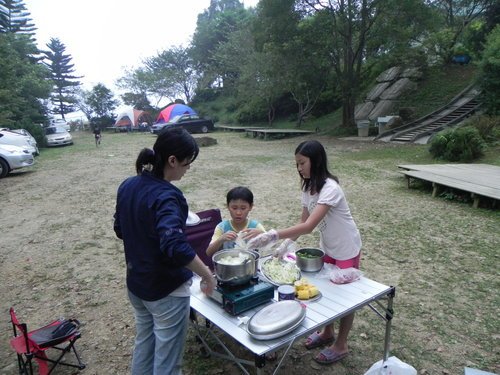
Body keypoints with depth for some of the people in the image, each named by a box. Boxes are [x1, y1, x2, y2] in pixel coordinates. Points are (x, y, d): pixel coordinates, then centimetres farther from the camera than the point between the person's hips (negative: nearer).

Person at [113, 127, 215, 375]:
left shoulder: (127, 186, -1)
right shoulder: (166, 195, -26)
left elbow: (120, 230, 11)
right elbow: (175, 247, -37)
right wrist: (207, 275, -25)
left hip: (136, 284, 8)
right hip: (167, 289, -8)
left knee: (143, 344, 27)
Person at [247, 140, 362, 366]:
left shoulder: (330, 188, -32)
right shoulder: (308, 187, -5)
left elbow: (309, 226, -40)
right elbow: (304, 222, -2)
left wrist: (273, 235, -44)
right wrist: (286, 244, -15)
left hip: (346, 249, -7)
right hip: (327, 247, 8)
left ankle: (340, 345, 28)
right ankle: (327, 333, 41)